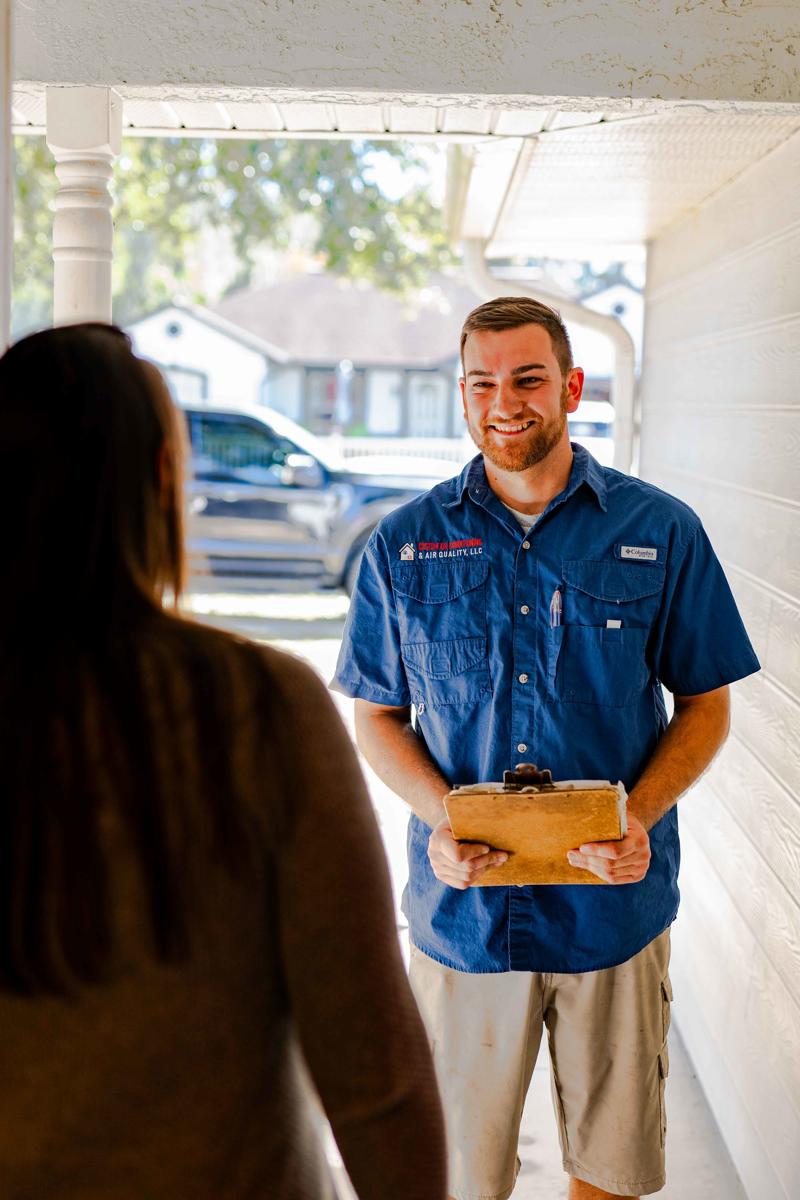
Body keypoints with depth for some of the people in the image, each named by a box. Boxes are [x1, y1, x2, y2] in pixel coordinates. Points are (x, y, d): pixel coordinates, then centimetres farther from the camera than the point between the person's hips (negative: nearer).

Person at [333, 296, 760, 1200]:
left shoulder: (660, 533, -2)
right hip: (463, 902, 0)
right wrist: (441, 818, -12)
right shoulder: (405, 546, 0)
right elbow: (376, 716, 7)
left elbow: (705, 704, 4)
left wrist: (642, 816, -14)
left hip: (614, 902, 0)